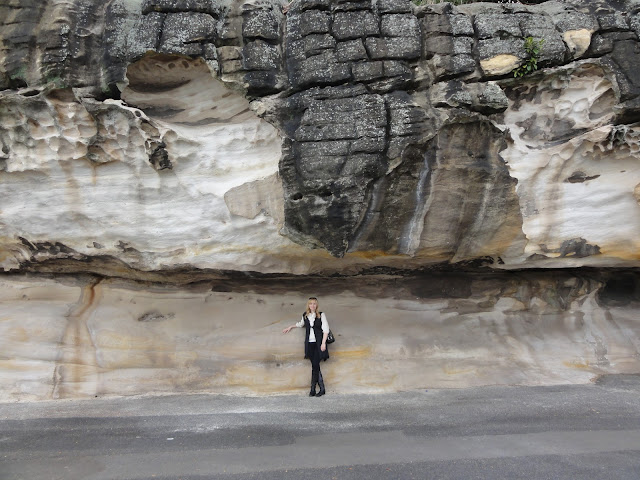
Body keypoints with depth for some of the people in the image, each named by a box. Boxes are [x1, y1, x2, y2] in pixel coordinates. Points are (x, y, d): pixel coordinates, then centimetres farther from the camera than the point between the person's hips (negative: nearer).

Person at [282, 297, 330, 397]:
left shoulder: (321, 315, 1)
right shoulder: (305, 315, 11)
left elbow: (326, 330, -2)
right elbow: (301, 324, 33)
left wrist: (323, 343, -9)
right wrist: (290, 327, 34)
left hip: (318, 343, -3)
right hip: (309, 343, 3)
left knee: (315, 365, -10)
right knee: (315, 366, 0)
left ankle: (313, 389, -2)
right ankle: (322, 388, 6)